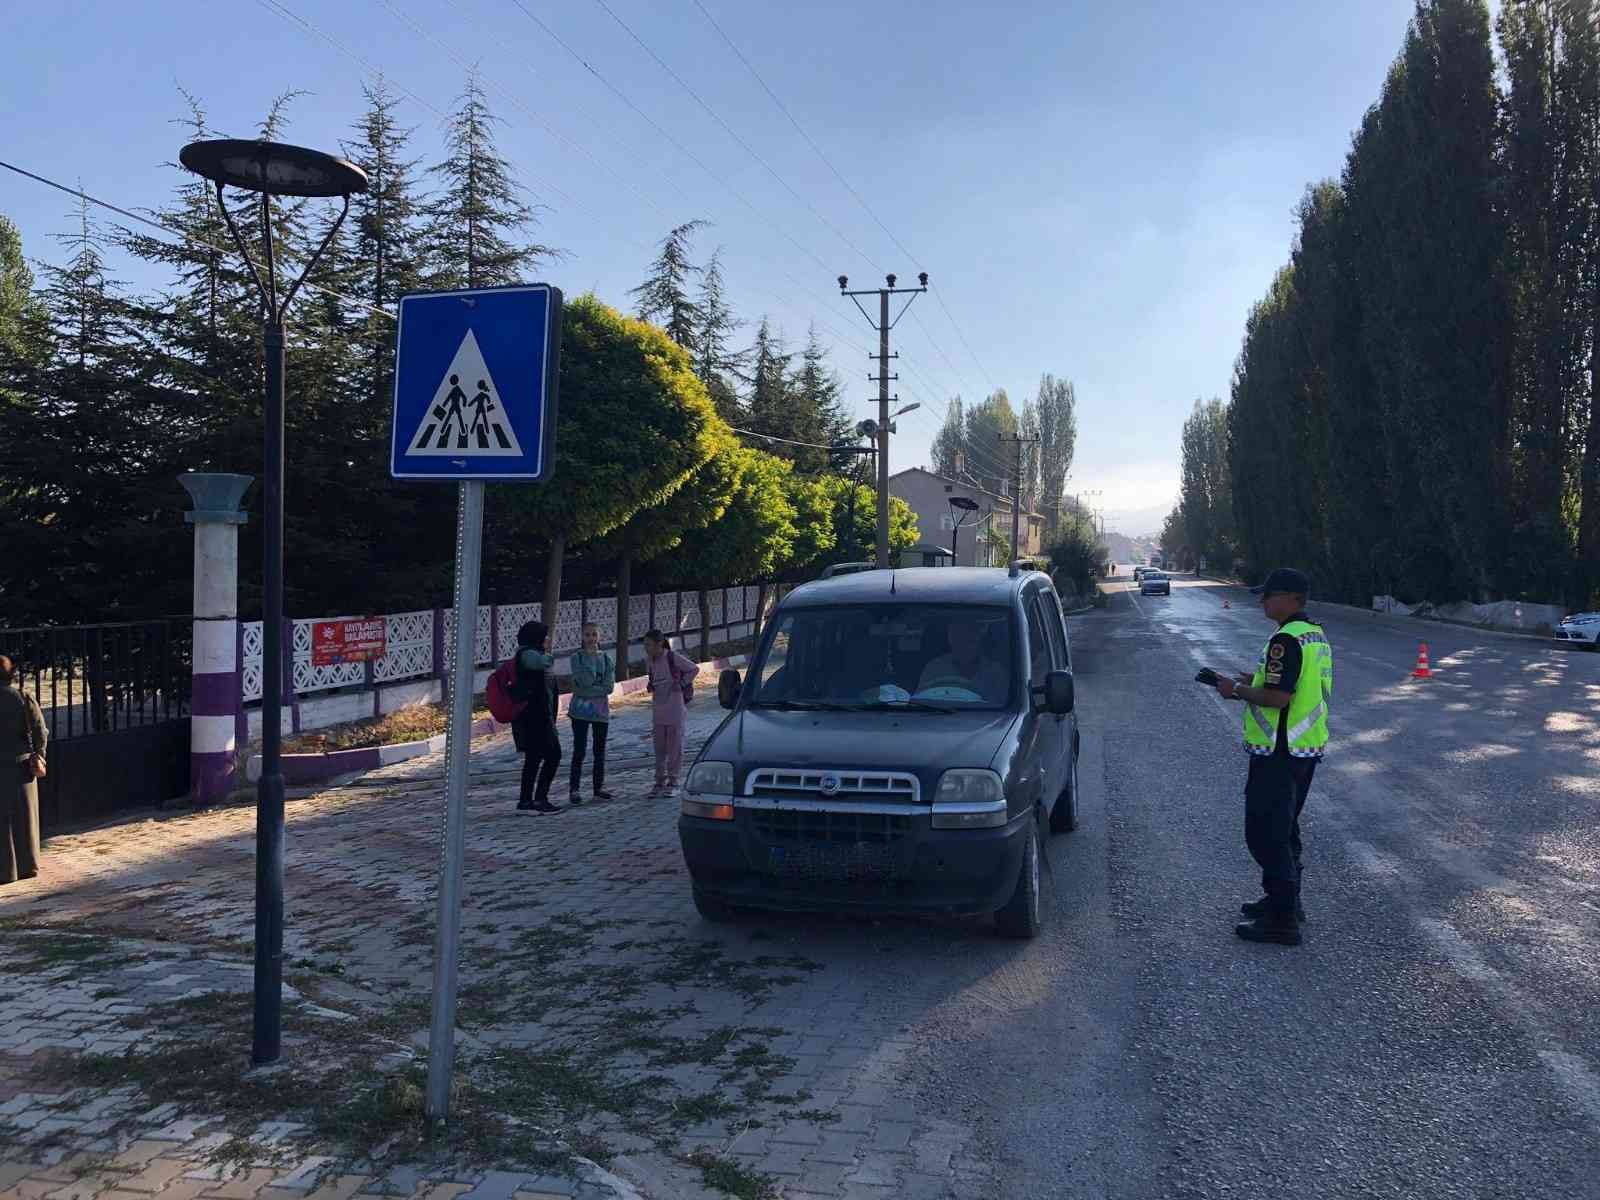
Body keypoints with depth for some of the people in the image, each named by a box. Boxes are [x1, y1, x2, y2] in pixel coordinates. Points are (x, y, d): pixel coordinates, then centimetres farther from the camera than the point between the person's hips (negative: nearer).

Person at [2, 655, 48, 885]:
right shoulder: (24, 698, -2)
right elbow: (40, 731, -3)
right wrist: (38, 756, 9)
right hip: (22, 765, 2)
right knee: (24, 816, 12)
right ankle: (28, 866, 17)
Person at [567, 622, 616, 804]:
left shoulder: (606, 659, 4)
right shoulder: (577, 657, -2)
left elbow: (609, 687, -6)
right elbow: (585, 681, -17)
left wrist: (586, 690, -12)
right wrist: (590, 658, -14)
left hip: (601, 711, 3)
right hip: (580, 710, -3)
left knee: (600, 751, 9)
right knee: (579, 751, -3)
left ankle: (599, 787, 18)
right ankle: (574, 789, 1)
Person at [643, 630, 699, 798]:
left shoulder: (673, 658, -12)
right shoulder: (650, 661, 5)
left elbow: (694, 669, -3)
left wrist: (681, 684, -7)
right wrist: (650, 685, 5)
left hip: (675, 707, -6)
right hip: (658, 707, 6)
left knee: (675, 746, 2)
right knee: (659, 747, 8)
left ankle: (673, 781, 10)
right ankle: (660, 782, 14)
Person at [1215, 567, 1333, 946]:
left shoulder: (1286, 639, -20)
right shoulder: (1316, 635, 12)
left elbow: (1278, 697, -26)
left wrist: (1238, 691, -12)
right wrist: (1249, 679, 13)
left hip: (1278, 754, -10)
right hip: (1307, 749, 10)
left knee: (1265, 833, -3)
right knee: (1284, 829, 21)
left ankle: (1282, 919, 0)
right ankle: (1286, 900, 32)